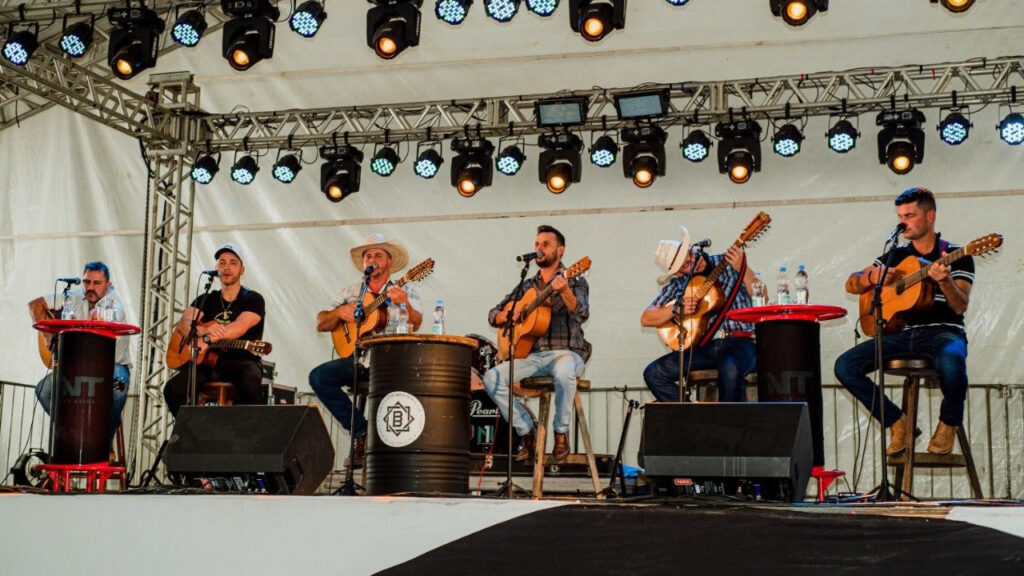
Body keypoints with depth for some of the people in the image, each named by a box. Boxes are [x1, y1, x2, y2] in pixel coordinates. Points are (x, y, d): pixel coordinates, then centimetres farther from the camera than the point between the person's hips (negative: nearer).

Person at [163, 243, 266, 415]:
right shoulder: (206, 300, 17)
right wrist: (204, 330, -24)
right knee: (173, 389, -23)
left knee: (250, 385, -38)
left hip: (242, 361, -3)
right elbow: (182, 325, 0)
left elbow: (240, 328, -14)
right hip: (208, 362, 3)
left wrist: (207, 340, -27)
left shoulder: (252, 299, 5)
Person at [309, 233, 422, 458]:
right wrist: (339, 313, -10)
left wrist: (405, 305, -32)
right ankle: (361, 431, -9)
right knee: (318, 377, -21)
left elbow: (415, 325, -11)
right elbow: (321, 324, 11)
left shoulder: (405, 291, 7)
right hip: (357, 360, 4)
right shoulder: (351, 292, 15)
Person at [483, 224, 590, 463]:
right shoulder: (527, 286, 18)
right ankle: (528, 433, -6)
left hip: (565, 352, -4)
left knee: (563, 372, -40)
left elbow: (581, 315, -16)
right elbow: (493, 315, 19)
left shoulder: (575, 282, 4)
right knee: (491, 378, -20)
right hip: (532, 355, 4)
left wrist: (565, 292, -36)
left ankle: (561, 433, -16)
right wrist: (510, 314, -5)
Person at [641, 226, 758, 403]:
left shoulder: (727, 263, 3)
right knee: (653, 373, -14)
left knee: (730, 370, -38)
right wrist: (676, 308, -11)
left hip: (739, 342, -3)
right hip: (703, 346, 4)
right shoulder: (677, 285, 8)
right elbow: (646, 319, 5)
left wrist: (742, 269, -16)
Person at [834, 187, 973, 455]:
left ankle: (948, 423, -9)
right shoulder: (896, 256, 16)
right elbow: (851, 284, 14)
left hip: (943, 332, -4)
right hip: (903, 332, 4)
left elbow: (960, 307, -9)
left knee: (951, 361, -41)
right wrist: (872, 278, -8)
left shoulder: (957, 255, 4)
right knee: (845, 366, -18)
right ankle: (897, 423, -1)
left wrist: (945, 281, -28)